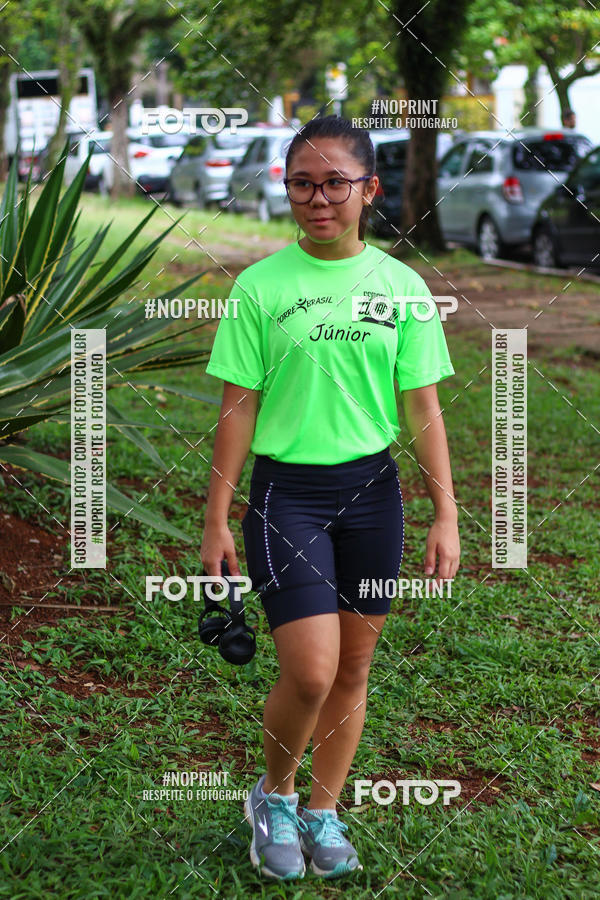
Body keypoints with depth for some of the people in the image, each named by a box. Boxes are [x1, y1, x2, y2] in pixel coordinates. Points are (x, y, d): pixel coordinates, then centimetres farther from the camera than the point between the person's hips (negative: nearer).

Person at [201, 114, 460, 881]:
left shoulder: (401, 286, 2)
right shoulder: (260, 286, -4)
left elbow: (423, 410, 4)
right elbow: (237, 410, -2)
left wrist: (446, 516, 1)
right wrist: (217, 520, -3)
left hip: (371, 488, 3)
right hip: (285, 490, -3)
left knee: (353, 668, 9)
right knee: (310, 673, -10)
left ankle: (322, 813, 28)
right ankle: (274, 795, 18)